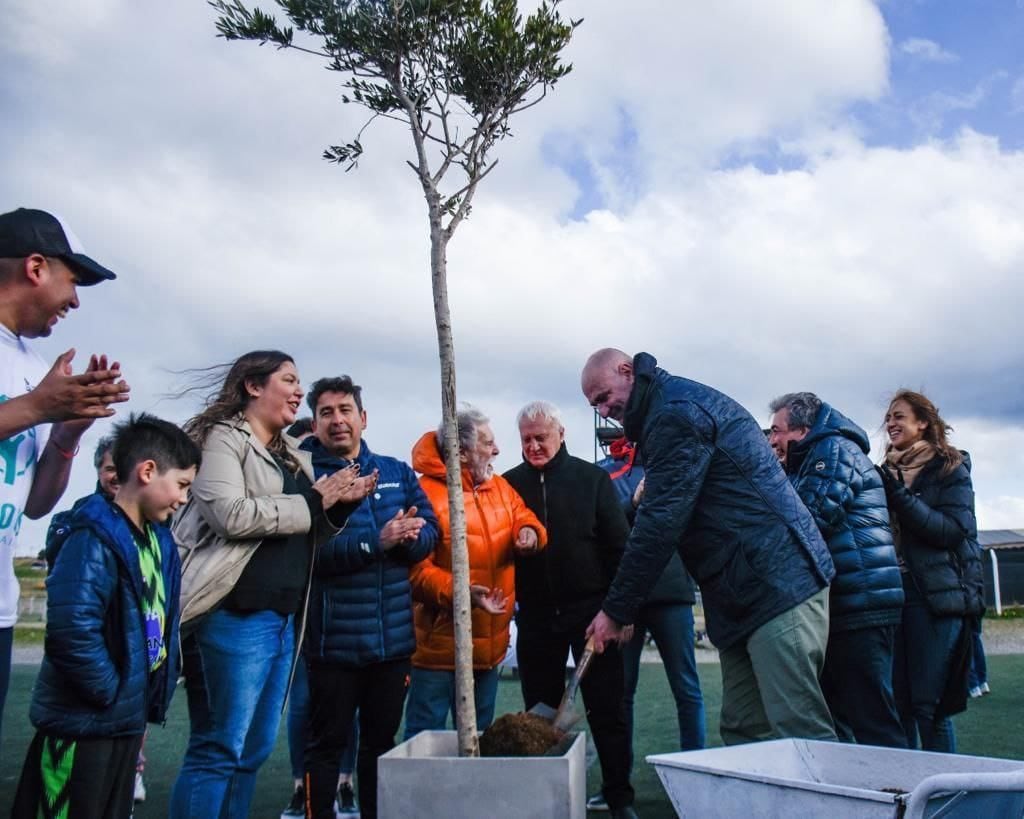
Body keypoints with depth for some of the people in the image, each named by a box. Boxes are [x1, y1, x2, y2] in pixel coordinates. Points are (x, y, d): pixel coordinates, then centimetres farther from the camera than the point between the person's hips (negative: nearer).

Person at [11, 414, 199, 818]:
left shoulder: (159, 540, 8)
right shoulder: (94, 538, -21)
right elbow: (73, 630, -30)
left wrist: (155, 693, 7)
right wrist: (111, 693, -19)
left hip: (128, 719, 9)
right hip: (82, 723, -9)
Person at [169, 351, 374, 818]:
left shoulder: (291, 455, 19)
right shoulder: (224, 438, -4)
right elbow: (231, 515, -20)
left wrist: (339, 504, 5)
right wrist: (312, 503, -10)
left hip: (282, 618, 8)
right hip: (235, 615, -8)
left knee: (254, 750, 12)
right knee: (219, 748, -5)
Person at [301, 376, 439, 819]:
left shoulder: (397, 471, 9)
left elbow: (430, 532, 5)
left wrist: (408, 535, -18)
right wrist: (378, 541, -24)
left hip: (394, 635, 5)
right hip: (334, 637, -5)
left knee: (382, 741, 18)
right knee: (327, 744, 8)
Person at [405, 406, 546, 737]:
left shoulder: (499, 487, 8)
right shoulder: (426, 494, -16)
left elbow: (523, 517, 18)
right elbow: (417, 570, -19)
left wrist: (529, 532, -5)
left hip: (490, 646, 7)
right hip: (439, 646, -7)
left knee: (479, 736, 19)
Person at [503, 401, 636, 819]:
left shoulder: (592, 477, -1)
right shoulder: (510, 483, 4)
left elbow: (618, 544, -2)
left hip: (590, 609, -2)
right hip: (536, 615, 2)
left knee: (606, 707, 4)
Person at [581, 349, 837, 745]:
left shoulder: (675, 412, -12)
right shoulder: (680, 405, 21)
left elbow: (660, 523, -17)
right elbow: (667, 513, 22)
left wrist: (616, 610, -10)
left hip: (776, 583, -11)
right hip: (745, 593, 11)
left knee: (800, 735, -9)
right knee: (744, 732, 10)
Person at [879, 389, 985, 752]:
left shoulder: (950, 469, 2)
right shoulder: (887, 473, 16)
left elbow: (953, 530, -10)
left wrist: (899, 494, -16)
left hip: (937, 598, -5)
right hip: (893, 596, 5)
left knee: (930, 707, -4)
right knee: (897, 703, 7)